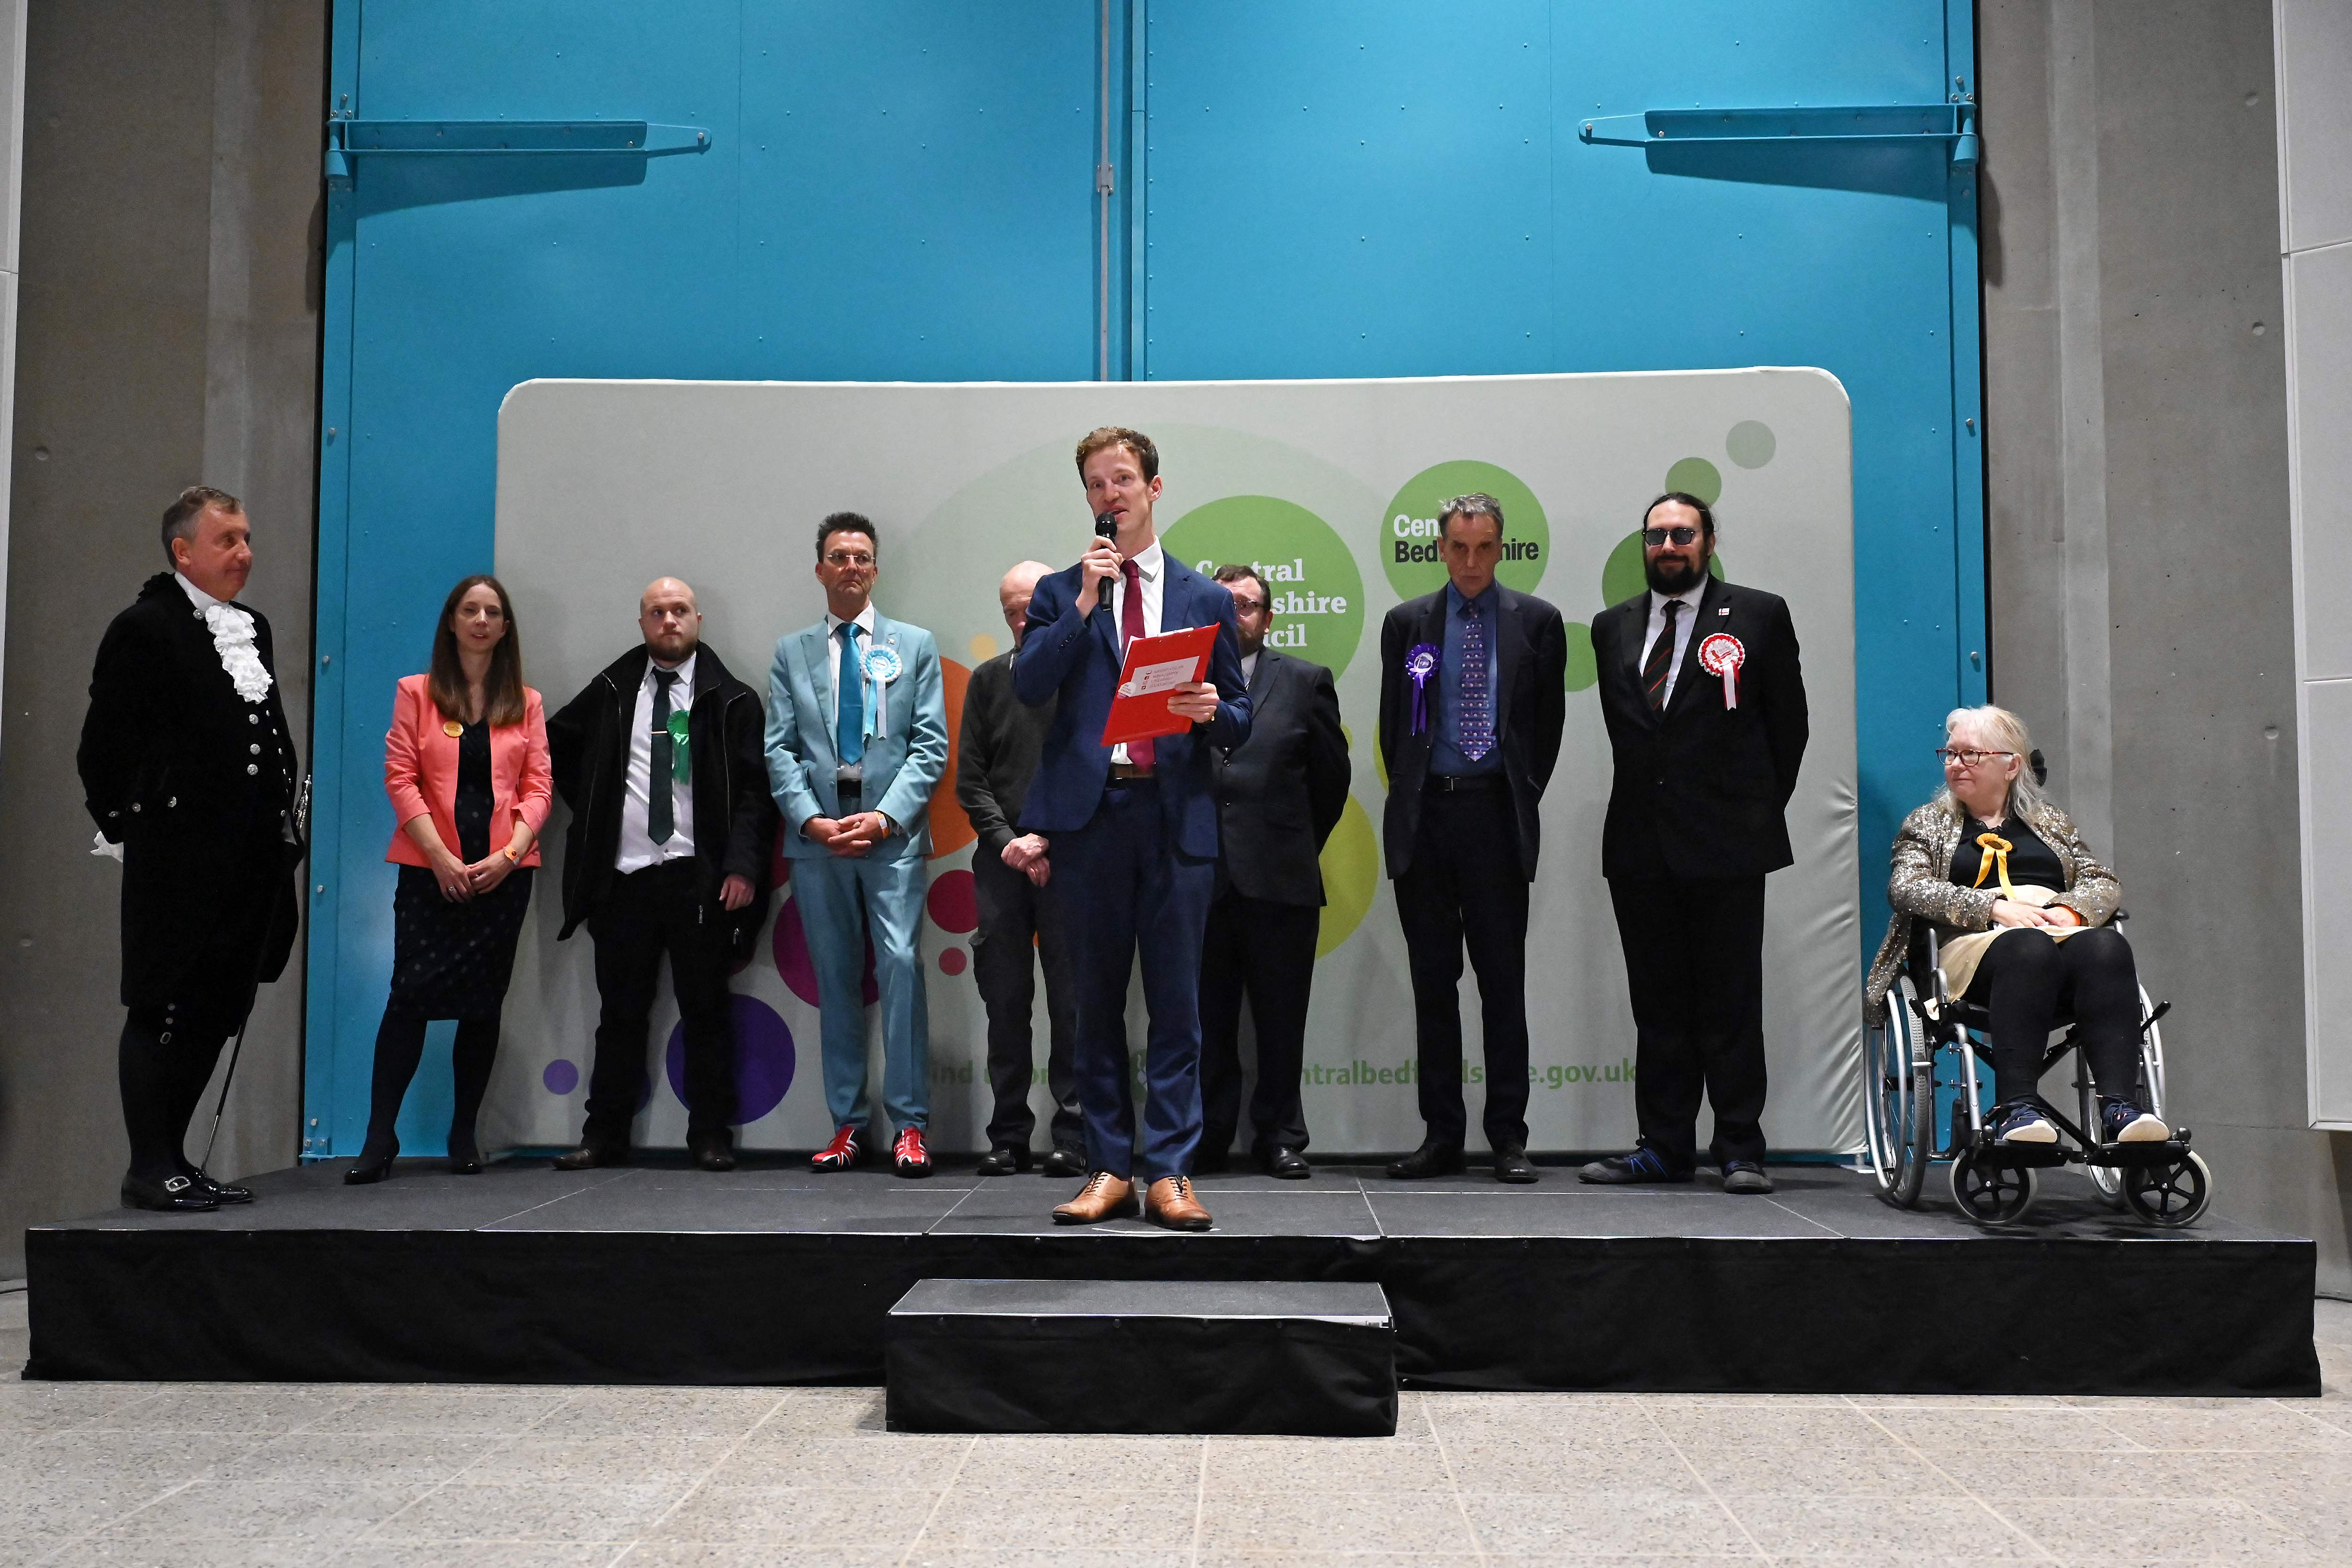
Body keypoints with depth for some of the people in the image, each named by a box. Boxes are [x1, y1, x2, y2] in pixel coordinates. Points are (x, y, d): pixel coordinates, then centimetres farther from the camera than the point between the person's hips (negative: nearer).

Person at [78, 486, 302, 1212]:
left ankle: (174, 1158, 22)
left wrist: (283, 826, 12)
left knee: (216, 1014, 12)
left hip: (250, 862, 7)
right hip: (179, 863, -7)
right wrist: (126, 822, -6)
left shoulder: (253, 629, 15)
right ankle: (148, 1168, 10)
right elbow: (104, 744, -8)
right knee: (166, 1011, 0)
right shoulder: (145, 628, -8)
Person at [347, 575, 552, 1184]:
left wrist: (510, 854, -10)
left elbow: (538, 787, 5)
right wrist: (441, 857, -11)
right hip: (430, 868, -2)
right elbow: (400, 778, -1)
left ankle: (464, 1134, 15)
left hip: (503, 872, 2)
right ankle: (380, 1138, -3)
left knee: (485, 1002, 5)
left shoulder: (526, 703, 11)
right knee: (411, 994, -9)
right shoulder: (417, 693, 7)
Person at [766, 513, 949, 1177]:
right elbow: (779, 750, 7)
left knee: (901, 964, -14)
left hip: (892, 833, -2)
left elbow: (931, 745, 3)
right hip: (816, 835, 2)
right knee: (835, 978, 5)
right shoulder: (791, 653, 15)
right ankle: (847, 1123, 11)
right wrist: (810, 819, -8)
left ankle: (909, 1124, -9)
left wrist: (886, 817, -10)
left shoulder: (915, 645, 11)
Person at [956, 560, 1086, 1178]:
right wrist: (1008, 840, -5)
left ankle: (1073, 1138, 6)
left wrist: (1051, 841, -10)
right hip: (1001, 862, 3)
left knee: (1072, 1003, -1)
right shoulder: (988, 680, 12)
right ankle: (1009, 1138, 11)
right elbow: (970, 778, 9)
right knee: (1005, 1001, 4)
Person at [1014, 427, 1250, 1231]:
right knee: (1098, 1000, 5)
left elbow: (1240, 721, 12)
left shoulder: (1205, 599, 13)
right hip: (1090, 813, 0)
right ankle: (1109, 1168, 13)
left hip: (1178, 815, 0)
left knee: (1176, 1000, -1)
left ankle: (1169, 1172, 5)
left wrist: (1214, 711, -11)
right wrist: (1085, 605, -8)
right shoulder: (1060, 593, 12)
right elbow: (1028, 685, -4)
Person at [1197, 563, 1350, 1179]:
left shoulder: (1306, 682, 8)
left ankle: (1280, 1138, 16)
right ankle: (1208, 1138, 16)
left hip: (1280, 880, 0)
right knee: (1206, 1020, 6)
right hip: (1198, 880, 1)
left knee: (1281, 1020, 5)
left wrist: (1296, 847, 12)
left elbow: (1331, 775, 11)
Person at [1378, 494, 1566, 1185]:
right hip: (1423, 816, 2)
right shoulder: (1406, 623, 10)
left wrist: (1523, 797, 3)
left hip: (1497, 815, -2)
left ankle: (1508, 1135, 7)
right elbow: (1393, 721, 14)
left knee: (1503, 979, 0)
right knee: (1432, 980, 6)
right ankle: (1441, 1134, 12)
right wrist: (1409, 796, 8)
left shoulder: (1537, 621, 6)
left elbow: (1549, 721, 8)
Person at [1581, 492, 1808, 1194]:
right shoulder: (1613, 627, 14)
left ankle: (1740, 1150, 8)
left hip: (1726, 843, -4)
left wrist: (1761, 809, 6)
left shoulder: (1759, 615, 3)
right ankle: (1665, 1144, 15)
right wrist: (1647, 792, 13)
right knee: (1657, 1003, 8)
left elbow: (1788, 721, 6)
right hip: (1639, 843, 4)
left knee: (1730, 1002, -1)